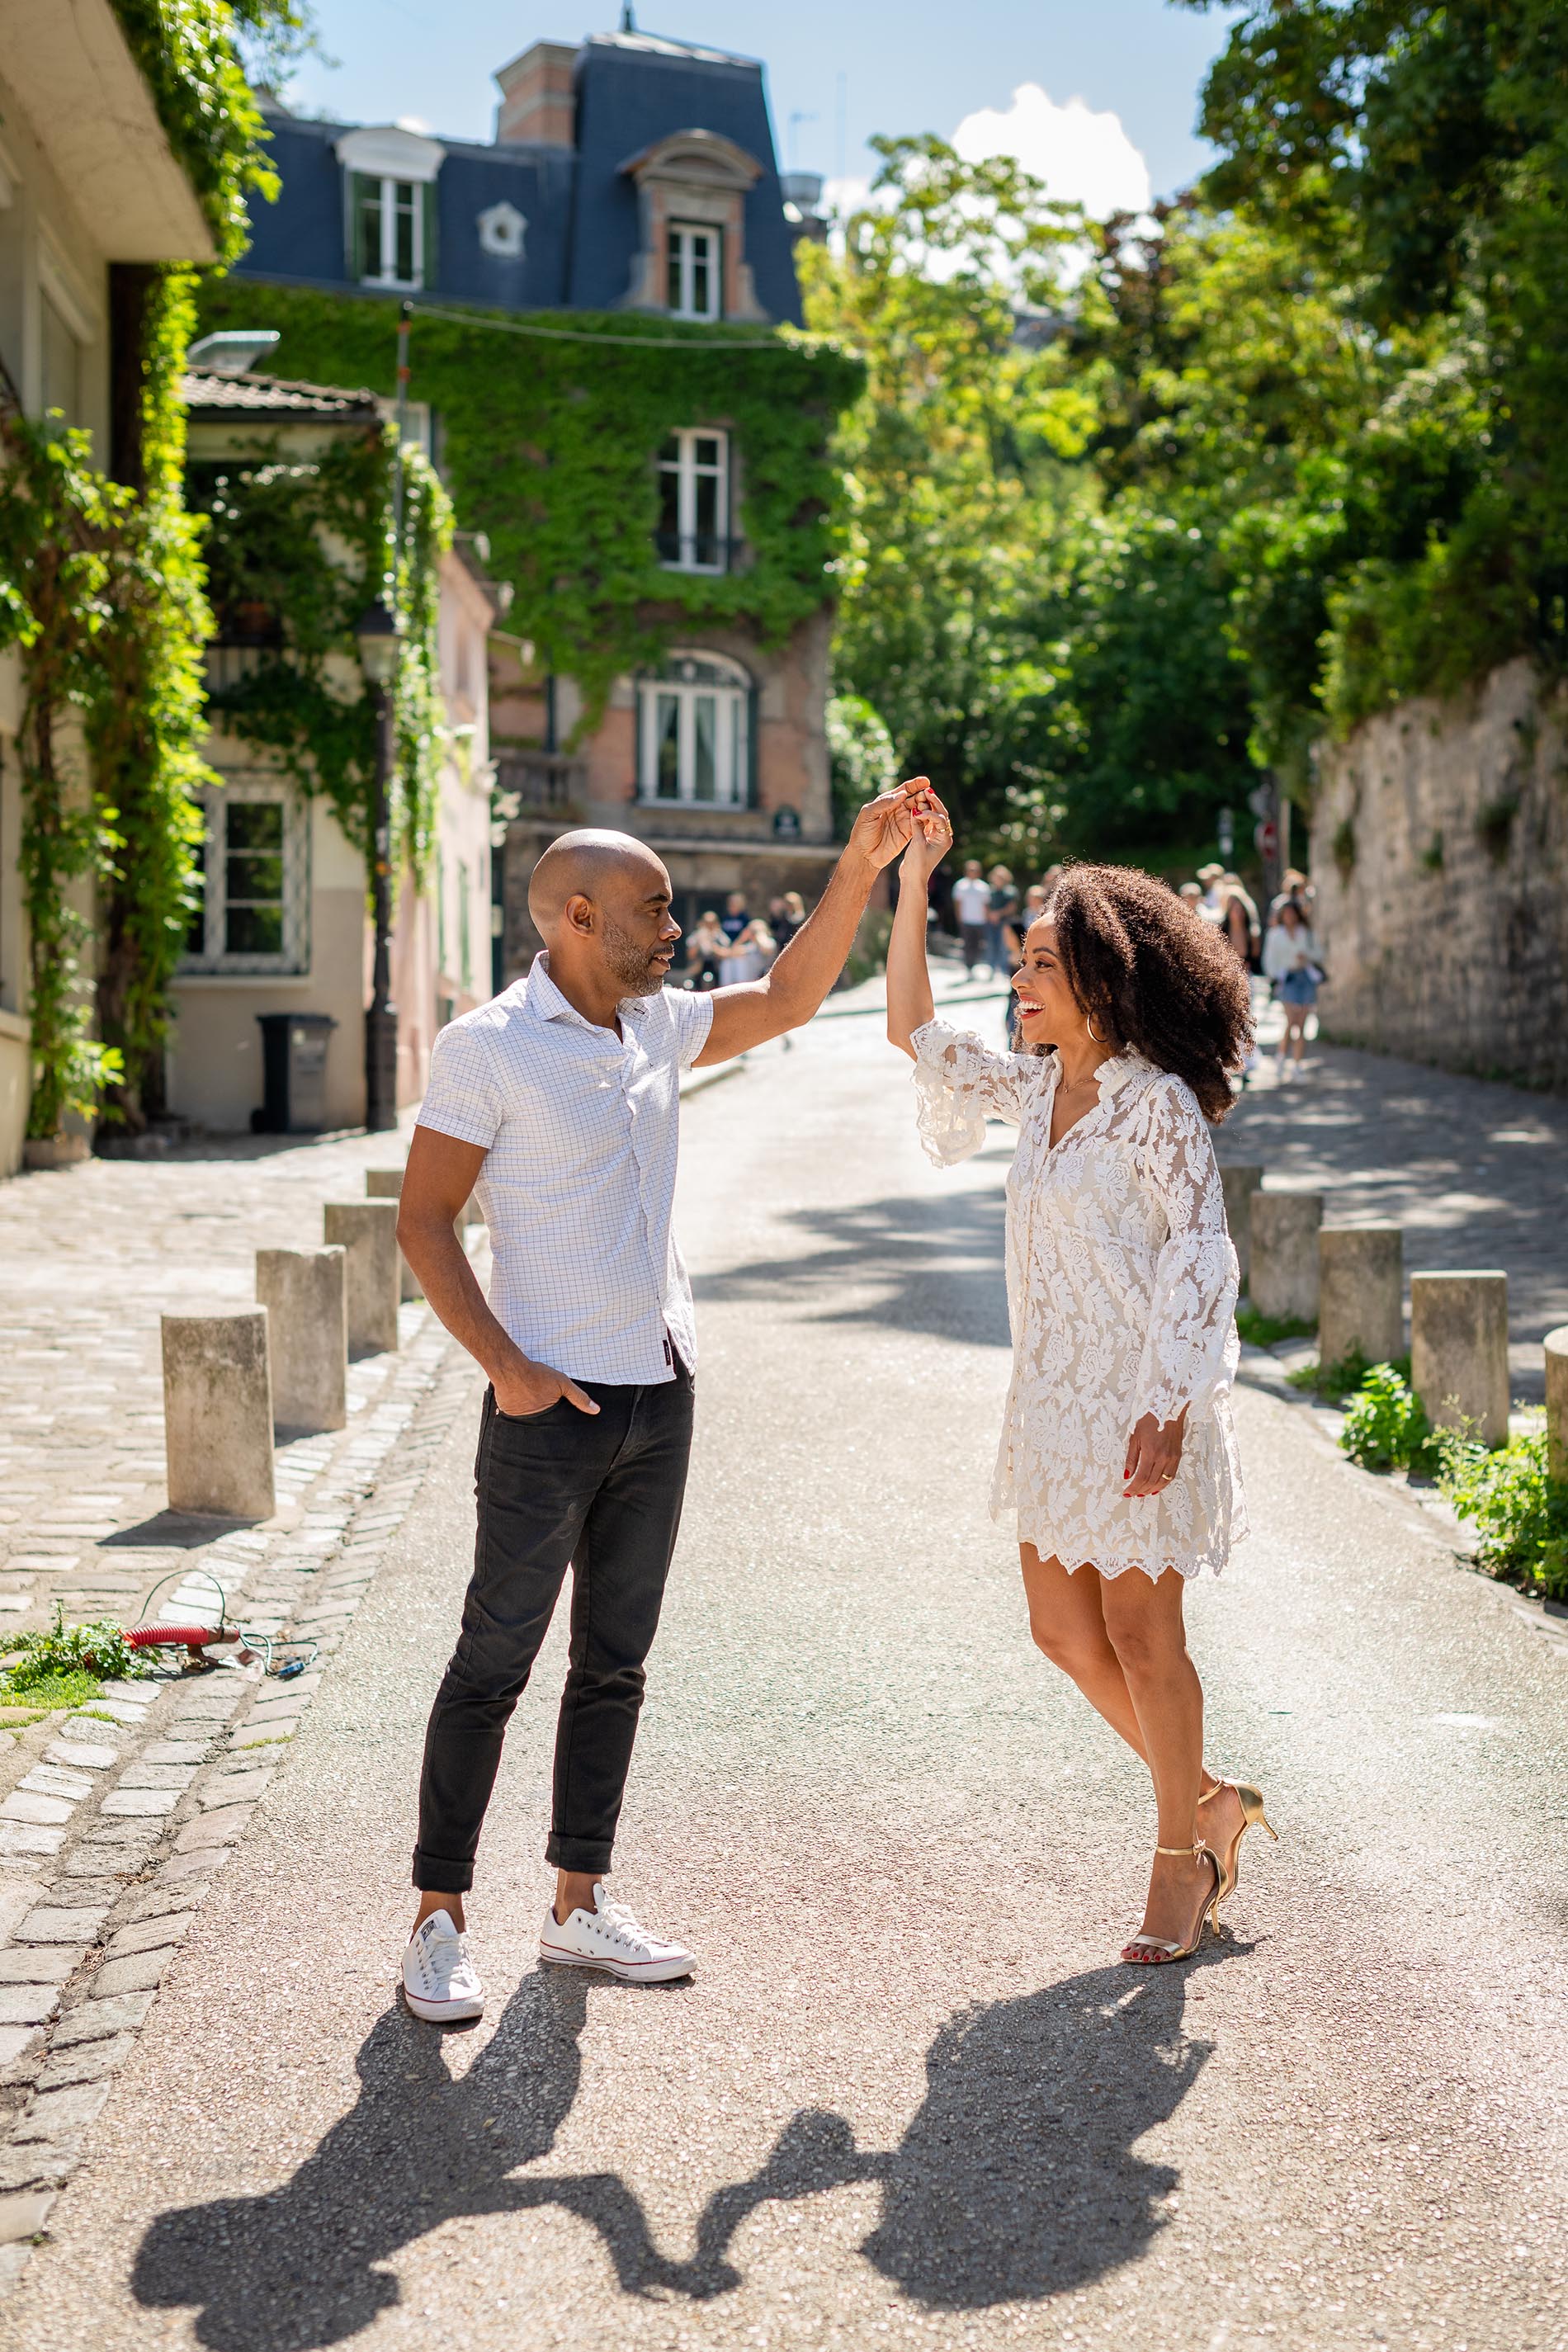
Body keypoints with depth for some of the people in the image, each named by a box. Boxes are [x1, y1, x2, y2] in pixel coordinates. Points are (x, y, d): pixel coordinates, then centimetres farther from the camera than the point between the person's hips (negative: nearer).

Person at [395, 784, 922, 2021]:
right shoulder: (487, 1047, -10)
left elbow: (786, 999, 16)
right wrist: (506, 1366, -16)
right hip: (552, 1406, -7)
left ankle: (580, 1904, 22)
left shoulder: (657, 1026, 8)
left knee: (615, 1663, 12)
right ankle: (440, 1919, 10)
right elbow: (423, 1221, -10)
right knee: (493, 1663, 0)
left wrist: (861, 868, 6)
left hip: (660, 1395, 7)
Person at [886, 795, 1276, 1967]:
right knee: (1064, 1627, 11)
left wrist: (1168, 1408, -21)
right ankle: (1208, 1800, 29)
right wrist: (912, 881, 9)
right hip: (1055, 1402, 8)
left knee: (1140, 1635, 1)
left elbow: (1201, 1253, -15)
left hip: (1138, 1406, -8)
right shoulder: (1038, 1087, 8)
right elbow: (916, 1034, 15)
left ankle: (1183, 1862, 19)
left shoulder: (1157, 1102, -14)